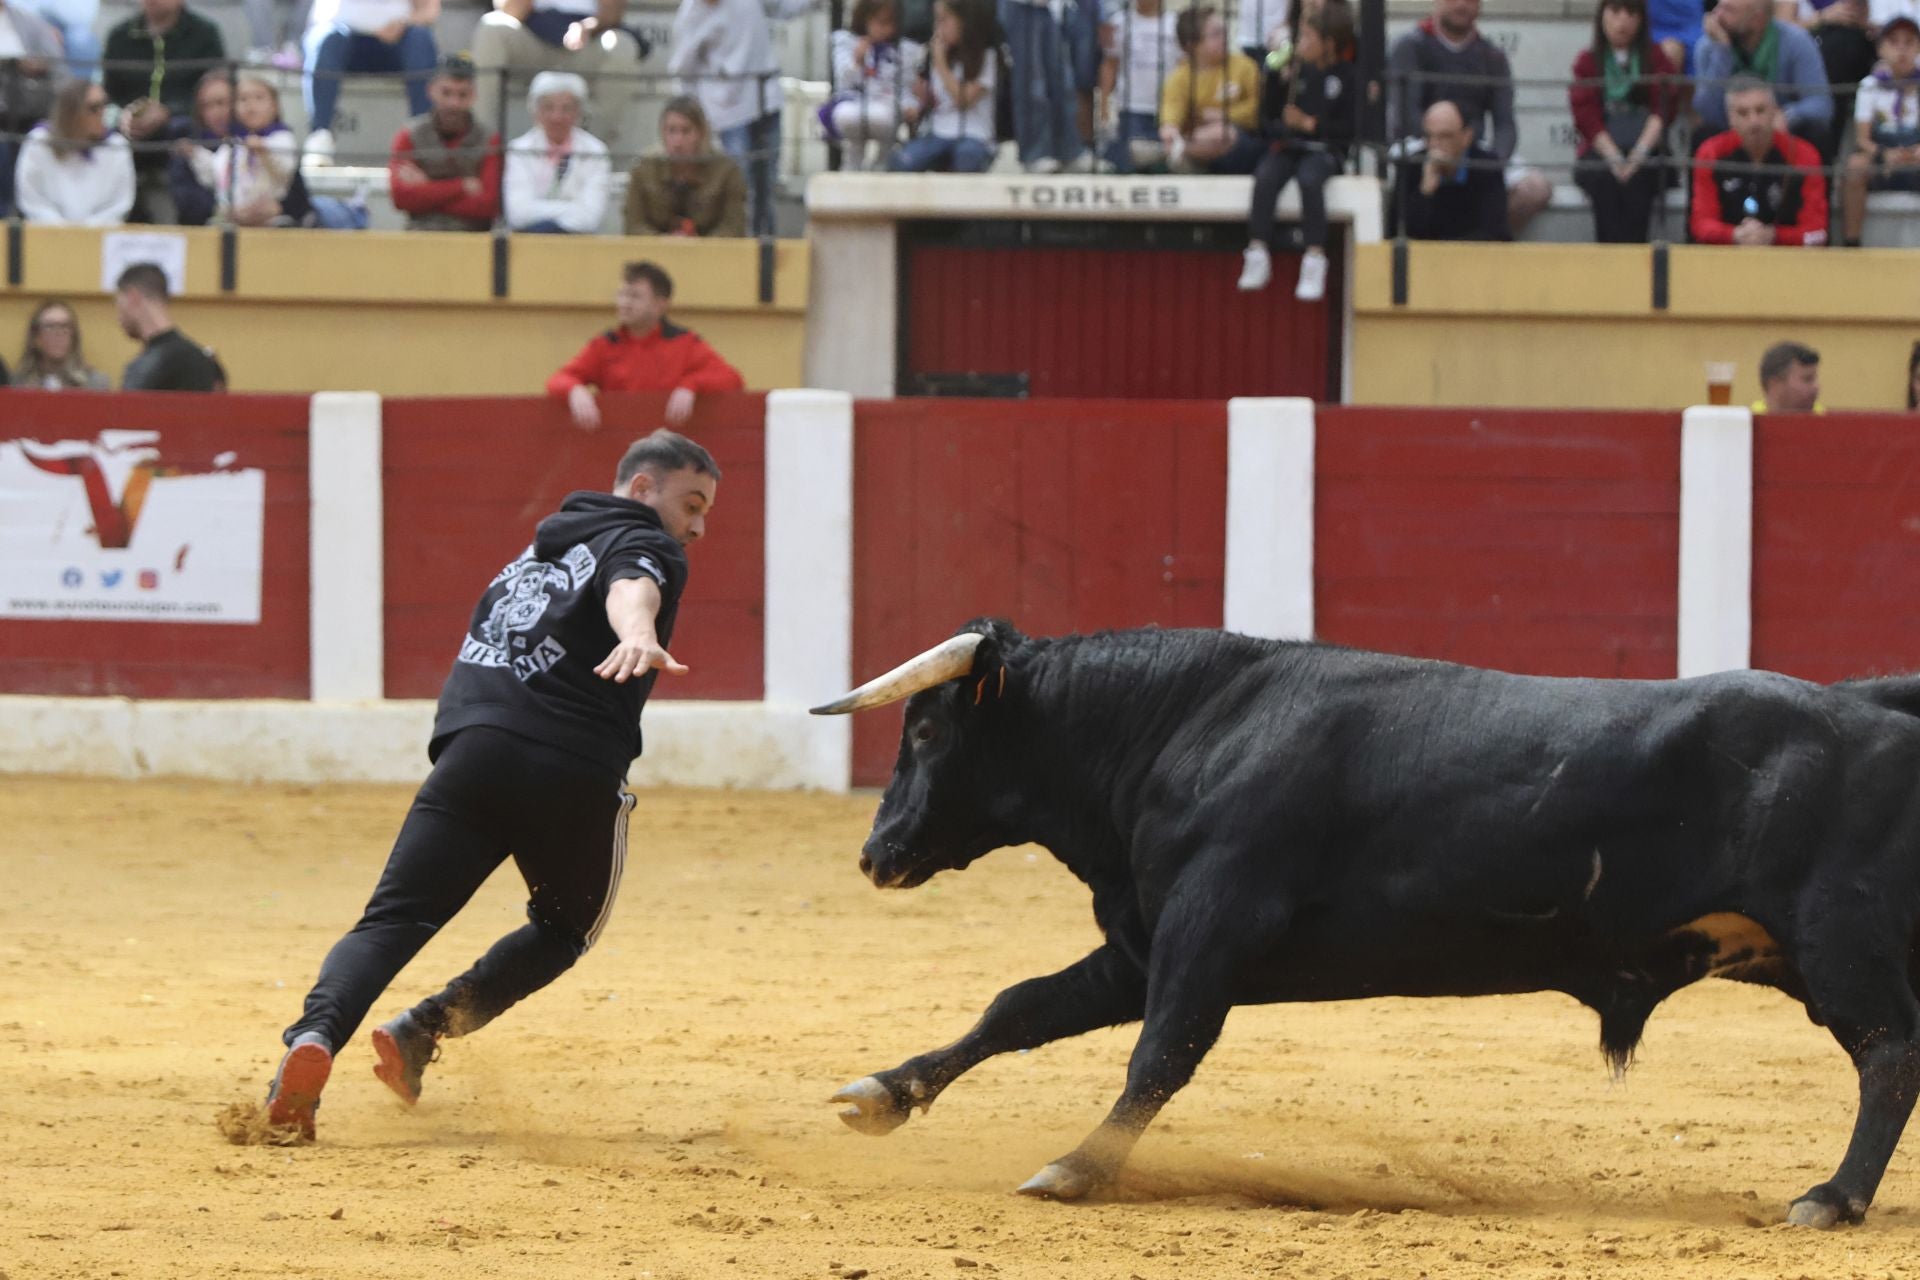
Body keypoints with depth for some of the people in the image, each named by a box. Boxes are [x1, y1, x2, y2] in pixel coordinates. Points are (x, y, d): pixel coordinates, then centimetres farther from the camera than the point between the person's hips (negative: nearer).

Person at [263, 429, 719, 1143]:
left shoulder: (540, 550, 33)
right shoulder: (642, 543, 8)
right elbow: (631, 585, -14)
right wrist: (640, 634, -35)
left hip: (474, 749, 4)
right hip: (574, 775, -4)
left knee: (391, 923, -4)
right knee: (567, 926, 20)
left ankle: (317, 1033, -34)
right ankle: (428, 1029, 0)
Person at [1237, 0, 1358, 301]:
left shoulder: (1346, 75, -1)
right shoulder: (1295, 70, 8)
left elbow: (1350, 129, -5)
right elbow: (1269, 115, 7)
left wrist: (1310, 124, -13)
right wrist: (1277, 76, -4)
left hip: (1324, 149, -3)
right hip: (1288, 147, 3)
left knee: (1309, 180, -36)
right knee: (1265, 178, -29)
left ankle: (1314, 260, -32)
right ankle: (1258, 253, -27)